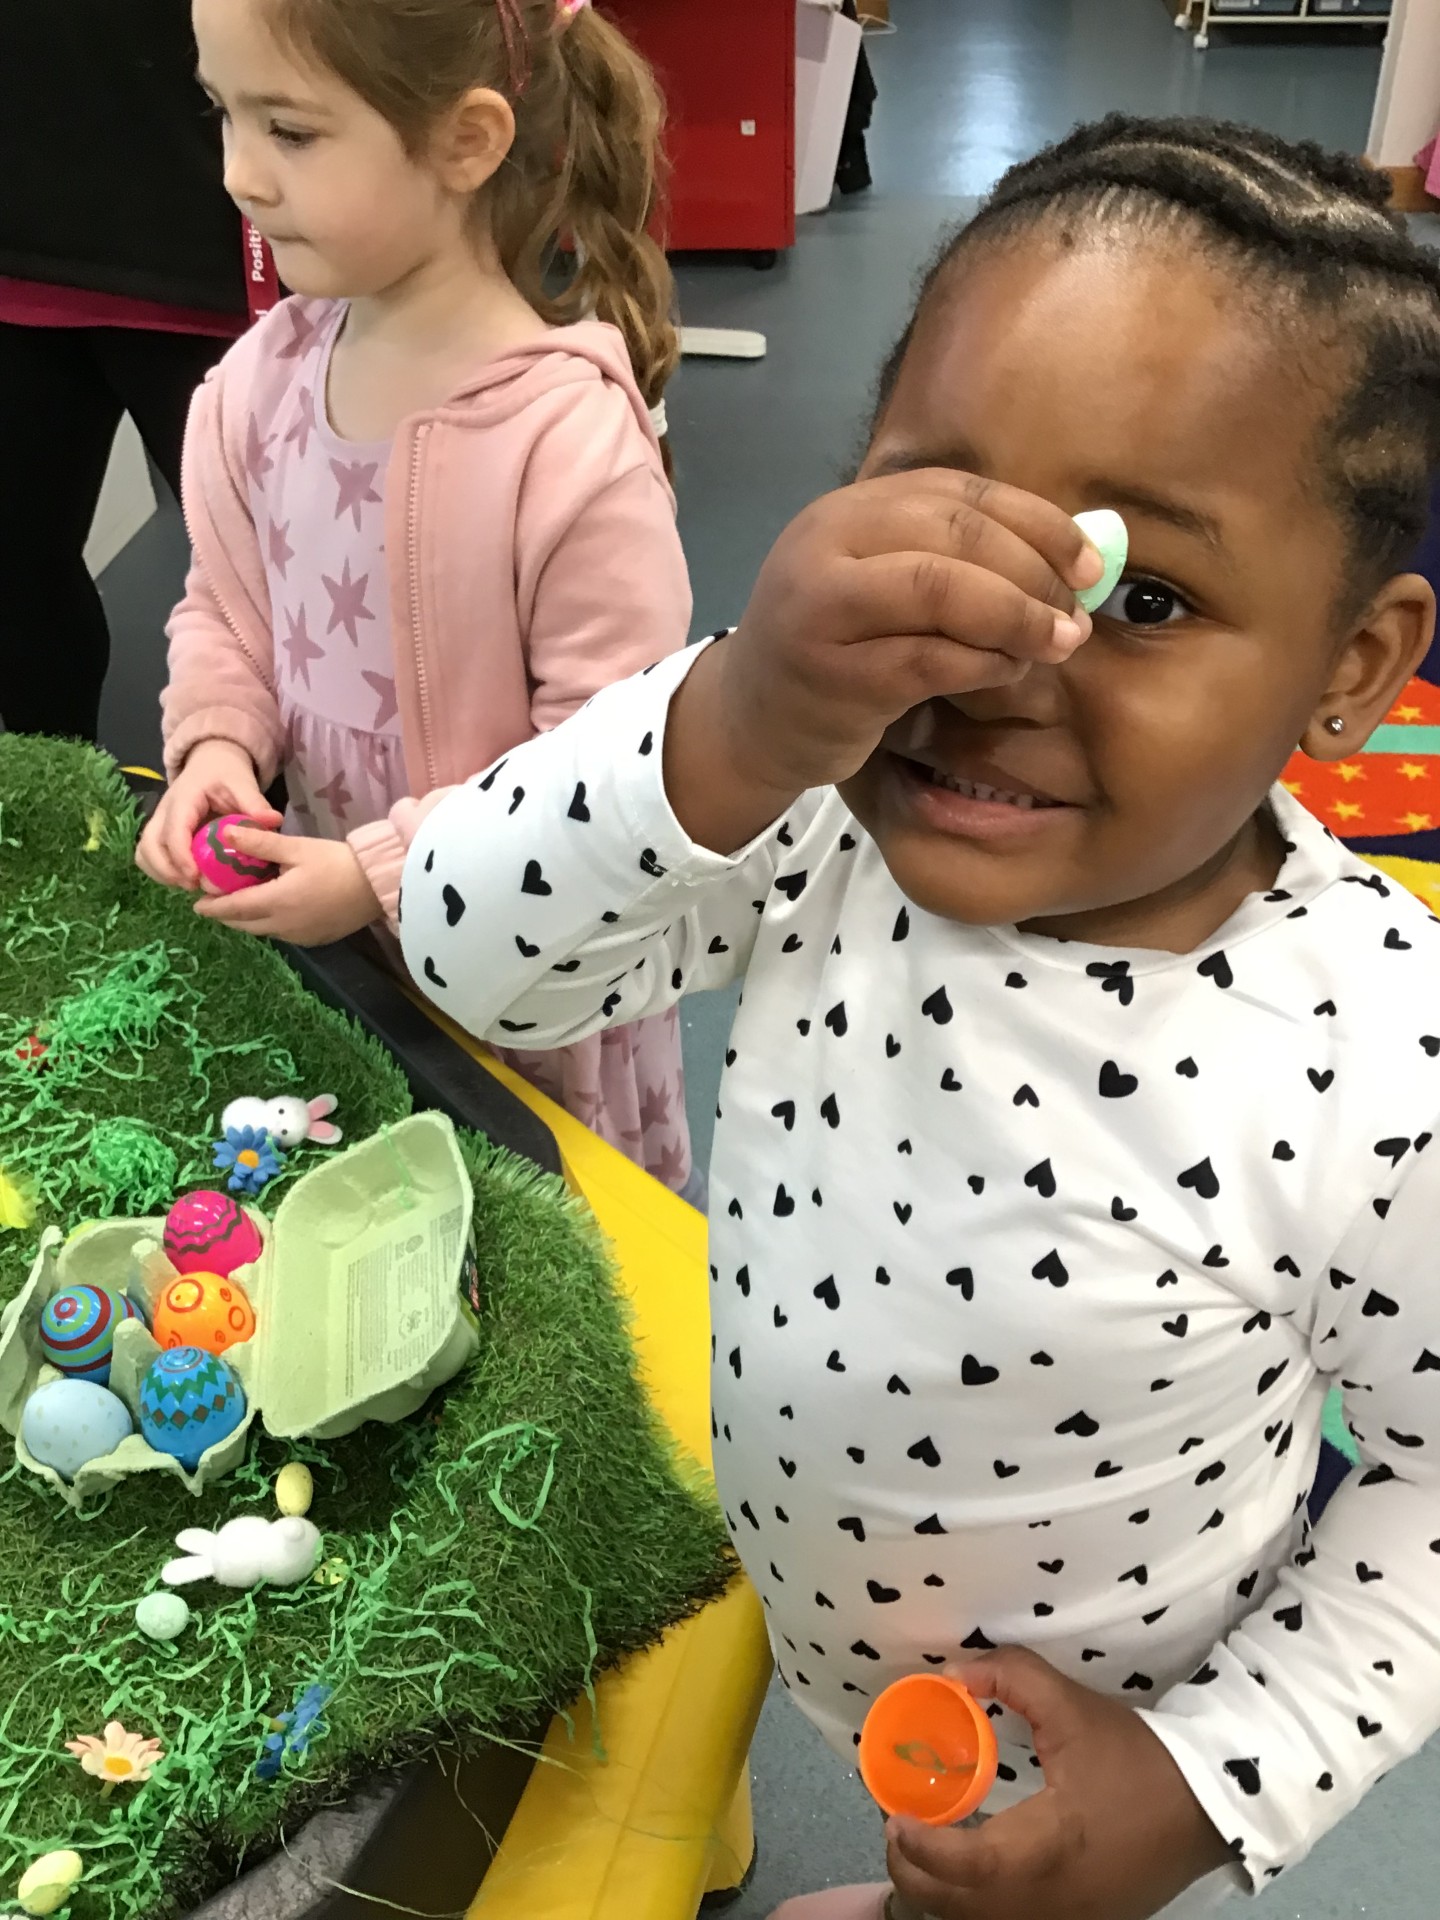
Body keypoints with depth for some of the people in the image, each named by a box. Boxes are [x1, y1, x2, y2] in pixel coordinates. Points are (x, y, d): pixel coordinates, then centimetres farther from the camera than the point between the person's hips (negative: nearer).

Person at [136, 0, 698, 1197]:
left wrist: (385, 873, -24)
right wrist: (217, 746, -12)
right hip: (329, 923, 6)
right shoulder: (263, 378, -7)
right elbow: (222, 604, 7)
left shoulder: (573, 437, -26)